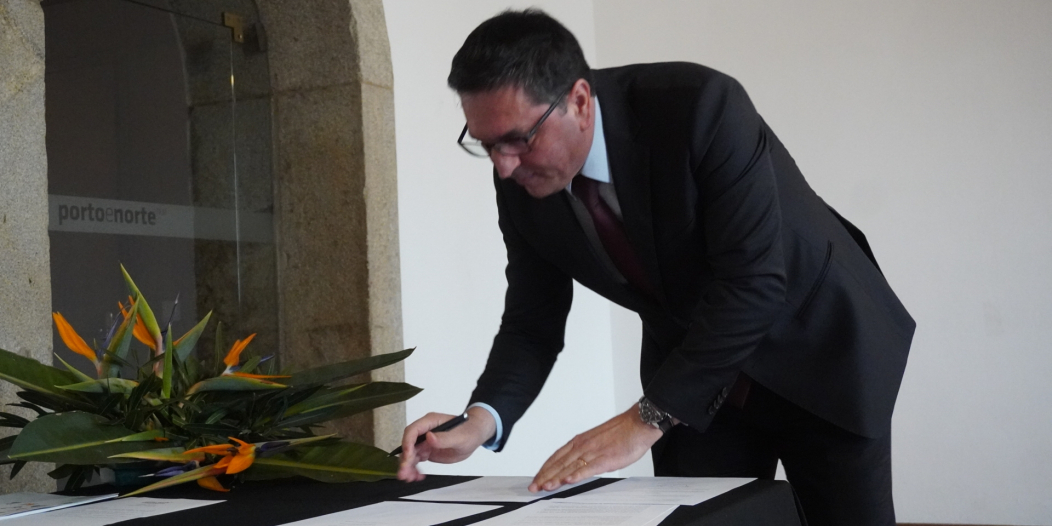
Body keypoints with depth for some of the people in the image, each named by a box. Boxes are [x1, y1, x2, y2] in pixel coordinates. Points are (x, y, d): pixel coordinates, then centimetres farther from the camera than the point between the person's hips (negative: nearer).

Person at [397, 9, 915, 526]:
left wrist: (646, 420, -34)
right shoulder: (521, 187, -13)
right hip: (690, 378, 4)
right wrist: (481, 421, -24)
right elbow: (532, 323, -5)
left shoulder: (699, 107, -31)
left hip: (822, 351, -4)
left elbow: (754, 281, -34)